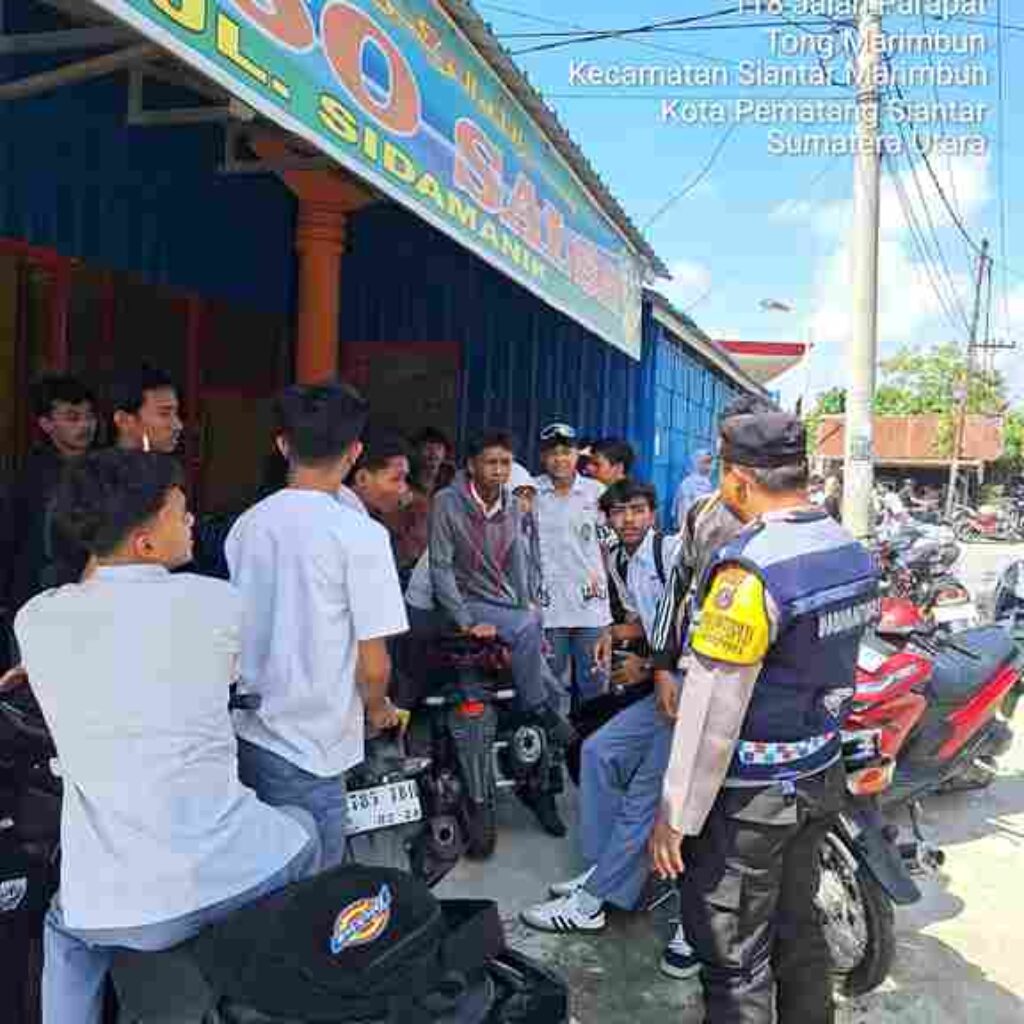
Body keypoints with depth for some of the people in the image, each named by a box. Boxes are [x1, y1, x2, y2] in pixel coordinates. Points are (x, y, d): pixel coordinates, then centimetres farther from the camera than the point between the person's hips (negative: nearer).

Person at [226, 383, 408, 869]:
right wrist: (378, 707, 7)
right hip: (310, 750, -6)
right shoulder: (359, 533, -14)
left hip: (245, 735, 6)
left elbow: (236, 635, 12)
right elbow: (373, 665, -14)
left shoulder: (246, 524, 2)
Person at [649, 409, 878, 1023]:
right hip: (823, 777, 8)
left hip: (750, 796, -8)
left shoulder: (751, 570, -25)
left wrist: (676, 816, -14)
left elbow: (713, 713, -23)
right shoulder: (854, 552, 1)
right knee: (798, 928, 25)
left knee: (734, 960, 8)